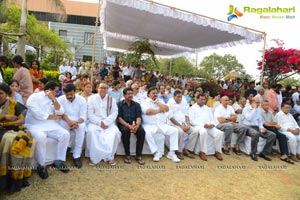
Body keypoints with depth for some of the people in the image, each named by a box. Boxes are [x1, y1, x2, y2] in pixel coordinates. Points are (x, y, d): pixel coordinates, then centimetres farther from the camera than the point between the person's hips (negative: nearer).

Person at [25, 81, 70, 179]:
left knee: (65, 134, -14)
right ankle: (41, 165, -14)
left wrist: (54, 99, -10)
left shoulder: (53, 99, 12)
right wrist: (54, 117, -6)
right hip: (35, 125, -6)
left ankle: (58, 161, 0)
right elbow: (38, 115, -19)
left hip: (51, 125, 6)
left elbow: (60, 112, -1)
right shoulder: (34, 97, -8)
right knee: (40, 137, -35)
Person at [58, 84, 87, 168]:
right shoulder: (60, 99, -2)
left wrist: (76, 122, -31)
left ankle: (76, 156, -25)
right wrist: (69, 121, -33)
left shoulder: (81, 100, -3)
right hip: (65, 122, 0)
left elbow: (83, 117, -10)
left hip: (78, 122, 0)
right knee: (62, 124, -35)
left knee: (82, 126, -34)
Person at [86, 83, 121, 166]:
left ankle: (110, 156, -12)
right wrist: (100, 122, -16)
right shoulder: (92, 98, 5)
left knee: (115, 132, -28)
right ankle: (94, 157, -18)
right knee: (91, 131, -32)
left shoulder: (111, 99, 9)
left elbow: (114, 113, 0)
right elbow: (90, 114, -3)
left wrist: (105, 122, -15)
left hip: (108, 123, 1)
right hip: (95, 122, -1)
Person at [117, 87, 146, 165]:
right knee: (125, 130, -35)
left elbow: (138, 117, 4)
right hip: (123, 124, -2)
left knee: (142, 131, -29)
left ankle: (138, 155, -18)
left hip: (134, 123, 2)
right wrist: (128, 125, -20)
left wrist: (137, 125, -20)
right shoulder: (119, 104, 7)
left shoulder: (136, 105, 14)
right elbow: (119, 118, -4)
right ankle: (127, 155, -19)